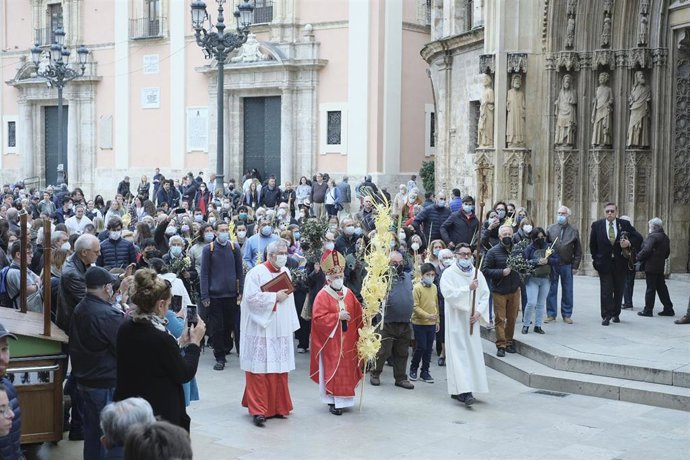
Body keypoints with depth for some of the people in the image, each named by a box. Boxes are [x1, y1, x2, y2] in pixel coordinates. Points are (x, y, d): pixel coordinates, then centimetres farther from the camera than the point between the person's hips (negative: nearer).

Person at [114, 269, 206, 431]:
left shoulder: (125, 330, -1)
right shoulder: (161, 338, -23)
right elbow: (184, 374, -11)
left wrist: (179, 342, 14)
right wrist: (195, 342, 0)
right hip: (160, 414, -7)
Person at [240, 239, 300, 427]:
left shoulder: (285, 272, 11)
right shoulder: (257, 272, -9)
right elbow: (251, 297, -19)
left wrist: (292, 325, 14)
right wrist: (275, 297, -15)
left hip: (281, 329, 6)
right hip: (261, 330, -6)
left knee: (279, 369, 9)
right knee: (260, 370, -5)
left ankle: (277, 406, 19)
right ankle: (258, 410, -1)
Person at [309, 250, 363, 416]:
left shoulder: (349, 294, 8)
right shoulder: (322, 296, -8)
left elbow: (358, 314, 11)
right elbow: (318, 318, -16)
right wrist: (338, 316, -19)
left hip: (348, 340, 5)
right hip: (331, 341, -5)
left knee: (347, 369, 10)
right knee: (332, 370, -3)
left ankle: (343, 398, 21)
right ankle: (333, 401, 1)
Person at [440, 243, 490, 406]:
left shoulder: (477, 273, 8)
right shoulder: (448, 274, -4)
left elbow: (485, 294, 7)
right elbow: (448, 294, -17)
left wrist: (479, 312, -7)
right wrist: (468, 288, -23)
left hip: (471, 320, 5)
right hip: (455, 320, -5)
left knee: (472, 354, 5)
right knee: (459, 354, -10)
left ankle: (457, 390, 15)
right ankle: (464, 391, -16)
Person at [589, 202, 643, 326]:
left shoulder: (625, 224, 1)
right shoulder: (597, 225, 0)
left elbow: (638, 238, 4)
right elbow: (593, 244, 10)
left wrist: (629, 243, -15)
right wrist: (595, 259, 5)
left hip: (620, 264, 1)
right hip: (604, 264, -1)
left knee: (619, 291, 10)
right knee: (606, 291, -4)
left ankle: (616, 314, 23)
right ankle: (606, 316, 0)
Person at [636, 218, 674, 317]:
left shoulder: (653, 236, -16)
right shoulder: (665, 237, 13)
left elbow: (646, 250, -25)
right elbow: (667, 253, 19)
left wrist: (638, 257, -11)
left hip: (651, 267, -8)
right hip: (660, 267, 8)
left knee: (650, 288, -3)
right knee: (661, 288, 13)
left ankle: (648, 310, 2)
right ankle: (668, 309, 16)